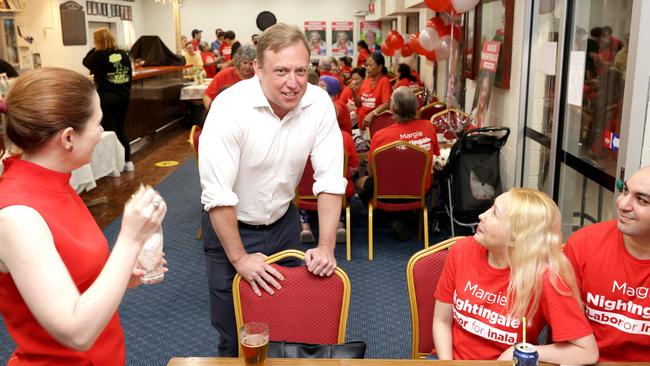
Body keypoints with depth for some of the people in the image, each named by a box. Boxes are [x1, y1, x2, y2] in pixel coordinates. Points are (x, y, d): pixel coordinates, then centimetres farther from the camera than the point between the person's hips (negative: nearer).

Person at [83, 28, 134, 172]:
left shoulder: (99, 56, -11)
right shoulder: (123, 54, 3)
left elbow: (85, 62, 8)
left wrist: (95, 49, 11)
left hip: (107, 98, -5)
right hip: (123, 96, 5)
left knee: (108, 131, 3)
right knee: (120, 128, 17)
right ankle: (127, 162, 17)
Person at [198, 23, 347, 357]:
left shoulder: (319, 104, -15)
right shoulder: (230, 107, -26)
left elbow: (330, 179, -12)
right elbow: (217, 194, -25)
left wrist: (326, 246, -16)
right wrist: (239, 257, -21)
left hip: (283, 223, 4)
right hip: (230, 226, -3)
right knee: (233, 332, 9)